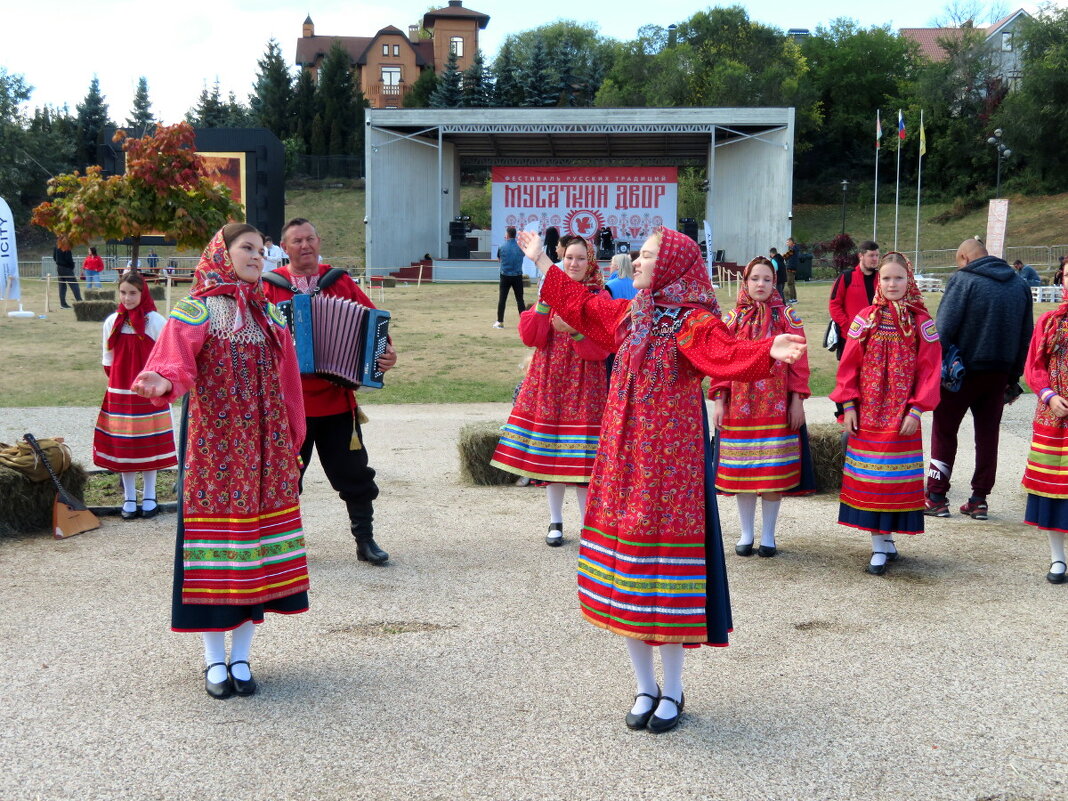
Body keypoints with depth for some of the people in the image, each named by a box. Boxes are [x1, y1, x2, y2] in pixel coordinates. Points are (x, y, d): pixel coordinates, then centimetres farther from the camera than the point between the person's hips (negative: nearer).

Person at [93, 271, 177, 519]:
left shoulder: (155, 321, -5)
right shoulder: (112, 322, 4)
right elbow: (108, 359, 12)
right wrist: (118, 380, 6)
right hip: (119, 392, 3)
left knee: (150, 443, 4)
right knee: (123, 444, 5)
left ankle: (149, 497, 15)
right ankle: (129, 499, 15)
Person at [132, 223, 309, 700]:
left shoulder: (268, 314, 13)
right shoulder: (195, 310, -3)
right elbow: (175, 358, -21)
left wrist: (291, 442, 12)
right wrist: (162, 383, -43)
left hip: (265, 446, 5)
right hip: (214, 445, -5)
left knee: (256, 538, 5)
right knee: (216, 533, -2)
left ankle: (241, 656, 15)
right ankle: (214, 659, 11)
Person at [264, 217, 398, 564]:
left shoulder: (341, 282, 6)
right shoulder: (270, 286, 1)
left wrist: (386, 353, -11)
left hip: (337, 400, 1)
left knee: (355, 473, 6)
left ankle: (365, 540, 19)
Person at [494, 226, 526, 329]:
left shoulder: (502, 247, -6)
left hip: (505, 277, -1)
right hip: (517, 277, 1)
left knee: (502, 299, 6)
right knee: (520, 299, 6)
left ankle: (500, 322, 9)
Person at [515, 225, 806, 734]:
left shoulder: (693, 323, -12)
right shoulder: (627, 315, 11)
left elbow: (725, 354, -31)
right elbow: (578, 303, 27)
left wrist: (768, 351, -52)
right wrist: (540, 259, 33)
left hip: (669, 463, -7)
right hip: (622, 459, 7)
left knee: (663, 568, 0)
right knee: (625, 573, 11)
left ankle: (672, 691, 18)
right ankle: (645, 686, 26)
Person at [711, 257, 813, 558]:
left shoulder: (787, 317, 3)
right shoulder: (732, 319, 6)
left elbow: (799, 362, 1)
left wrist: (797, 401, -5)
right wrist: (719, 402, -1)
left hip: (777, 406, -1)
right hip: (739, 406, 1)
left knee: (774, 472, 1)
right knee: (742, 471, 4)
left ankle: (768, 536, 14)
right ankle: (746, 534, 17)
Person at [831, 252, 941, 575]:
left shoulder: (922, 322, 0)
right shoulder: (865, 319, 1)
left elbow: (930, 370, -2)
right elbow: (848, 366, 1)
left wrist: (916, 409, -10)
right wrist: (848, 406, -4)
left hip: (903, 416, -1)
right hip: (867, 414, 1)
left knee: (897, 477, 4)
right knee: (869, 478, 2)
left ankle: (887, 537, 18)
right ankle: (880, 545, 10)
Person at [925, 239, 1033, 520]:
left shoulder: (962, 280, -10)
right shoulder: (1019, 284, 8)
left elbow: (944, 328, -17)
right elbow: (1026, 335, 11)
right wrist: (1014, 376, 16)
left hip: (963, 370, -5)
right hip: (999, 373, 5)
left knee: (944, 431, 6)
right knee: (988, 433, 11)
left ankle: (936, 497, 7)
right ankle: (980, 500, 14)